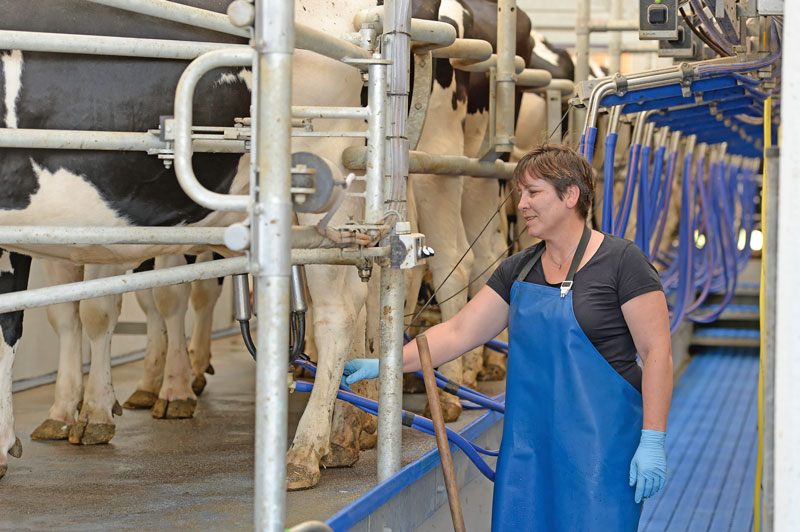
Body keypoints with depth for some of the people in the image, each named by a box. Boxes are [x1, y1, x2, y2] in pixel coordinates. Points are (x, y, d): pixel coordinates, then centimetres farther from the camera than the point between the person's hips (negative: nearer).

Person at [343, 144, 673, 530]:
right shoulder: (518, 270, 11)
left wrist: (652, 440, -15)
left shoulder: (621, 262, -8)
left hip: (602, 446, -6)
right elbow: (459, 332, 10)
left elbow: (657, 351, -10)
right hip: (529, 446, 6)